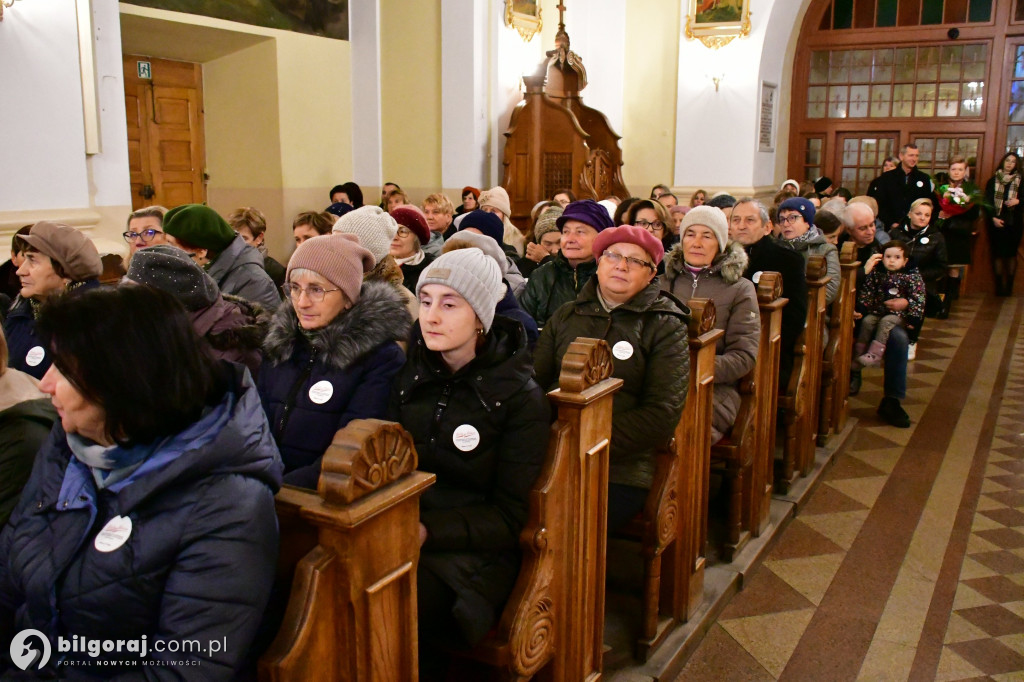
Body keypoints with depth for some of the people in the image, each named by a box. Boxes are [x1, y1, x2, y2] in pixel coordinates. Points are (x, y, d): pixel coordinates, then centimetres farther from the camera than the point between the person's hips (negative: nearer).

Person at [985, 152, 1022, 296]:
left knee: (1011, 253, 1)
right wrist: (993, 218, -11)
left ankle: (1009, 286, 6)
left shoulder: (1020, 181, 6)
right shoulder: (993, 181, 6)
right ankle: (999, 285, 7)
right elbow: (987, 201, 1)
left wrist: (1018, 201, -15)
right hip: (996, 222, 0)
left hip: (1014, 223, 0)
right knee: (998, 253, 1)